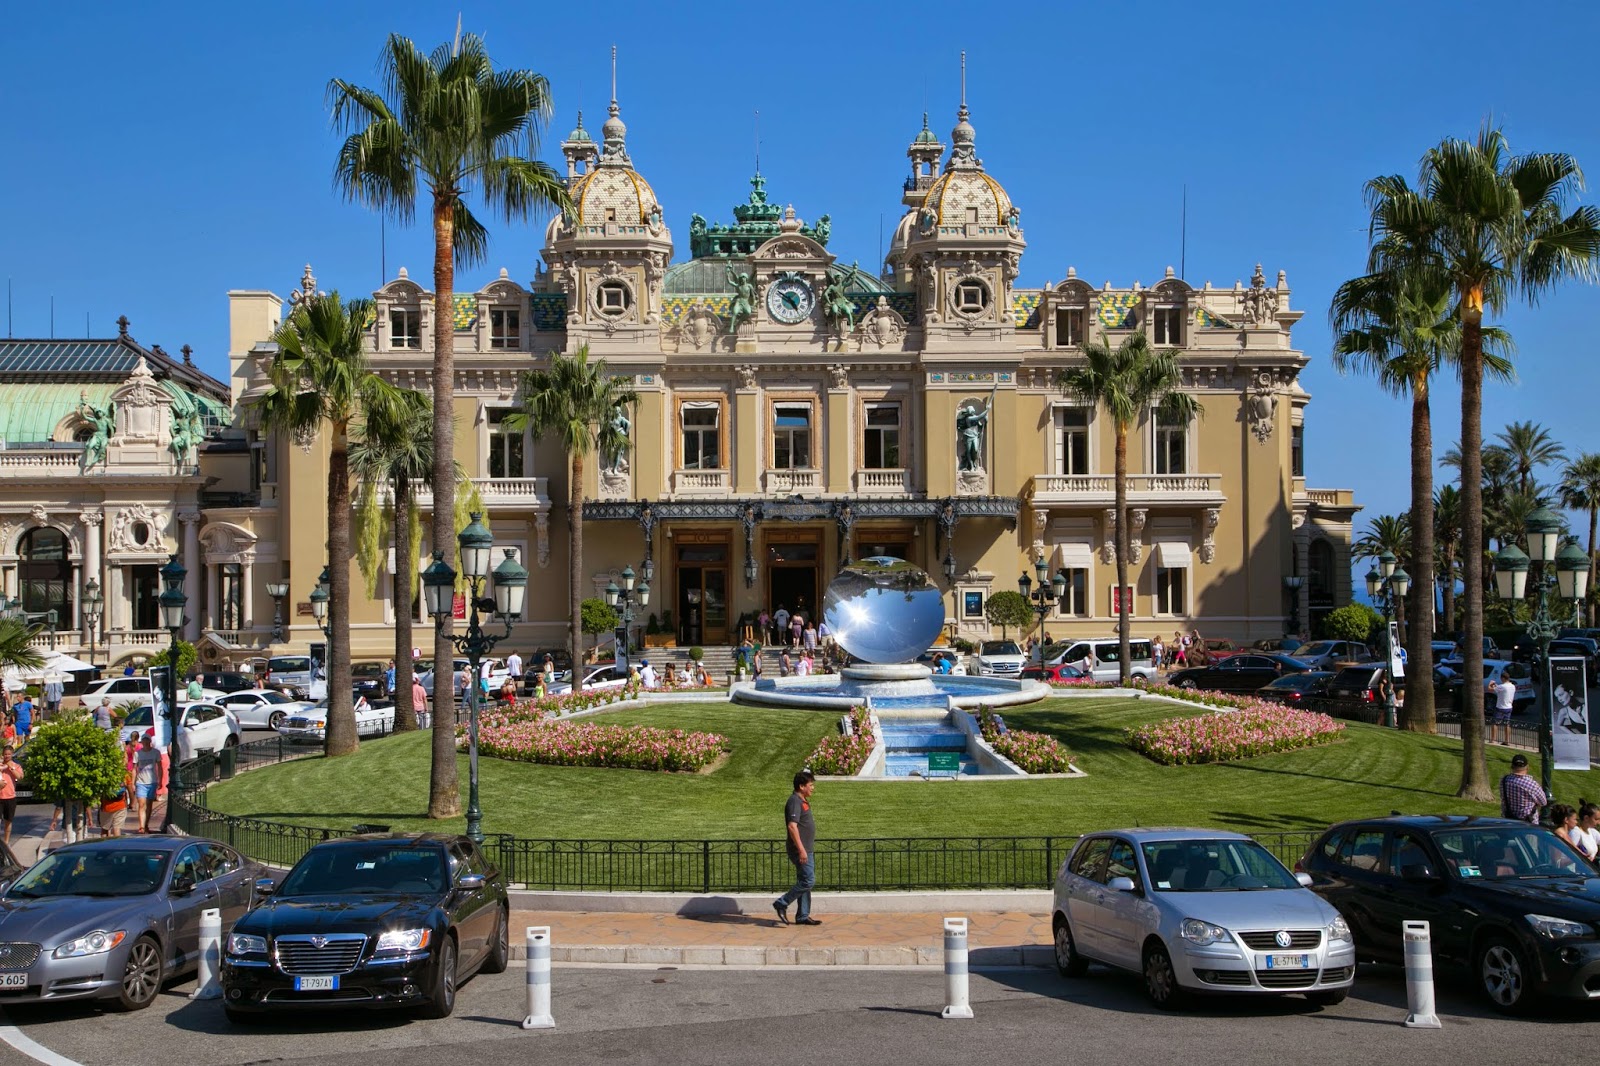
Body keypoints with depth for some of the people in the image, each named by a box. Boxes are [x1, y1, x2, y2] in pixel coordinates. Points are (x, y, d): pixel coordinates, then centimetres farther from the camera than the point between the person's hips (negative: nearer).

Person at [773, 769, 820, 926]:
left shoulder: (803, 801, 15)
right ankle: (782, 903, -3)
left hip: (806, 850, 10)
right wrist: (801, 849, -27)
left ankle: (802, 916, 16)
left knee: (804, 882, 12)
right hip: (800, 850, -10)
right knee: (808, 881, -11)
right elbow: (792, 826, -25)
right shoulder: (795, 801, -16)